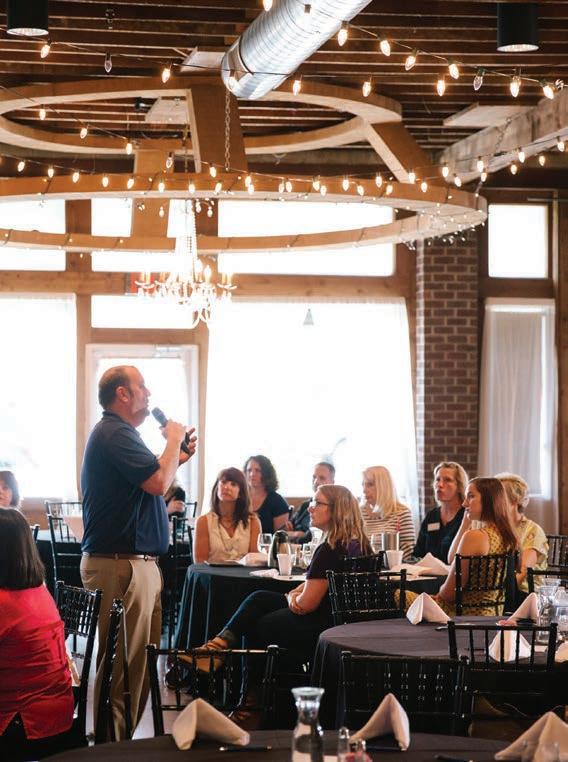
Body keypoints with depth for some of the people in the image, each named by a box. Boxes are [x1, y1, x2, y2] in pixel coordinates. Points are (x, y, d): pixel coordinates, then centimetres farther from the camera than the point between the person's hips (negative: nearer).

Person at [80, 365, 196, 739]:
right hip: (121, 565, -11)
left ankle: (121, 739, 19)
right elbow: (157, 482, -24)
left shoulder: (119, 433, 20)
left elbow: (146, 484, 27)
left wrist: (175, 458, 16)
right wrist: (174, 441, -8)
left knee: (140, 661, 13)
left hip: (140, 564, 11)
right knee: (123, 664, -8)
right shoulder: (115, 434, -15)